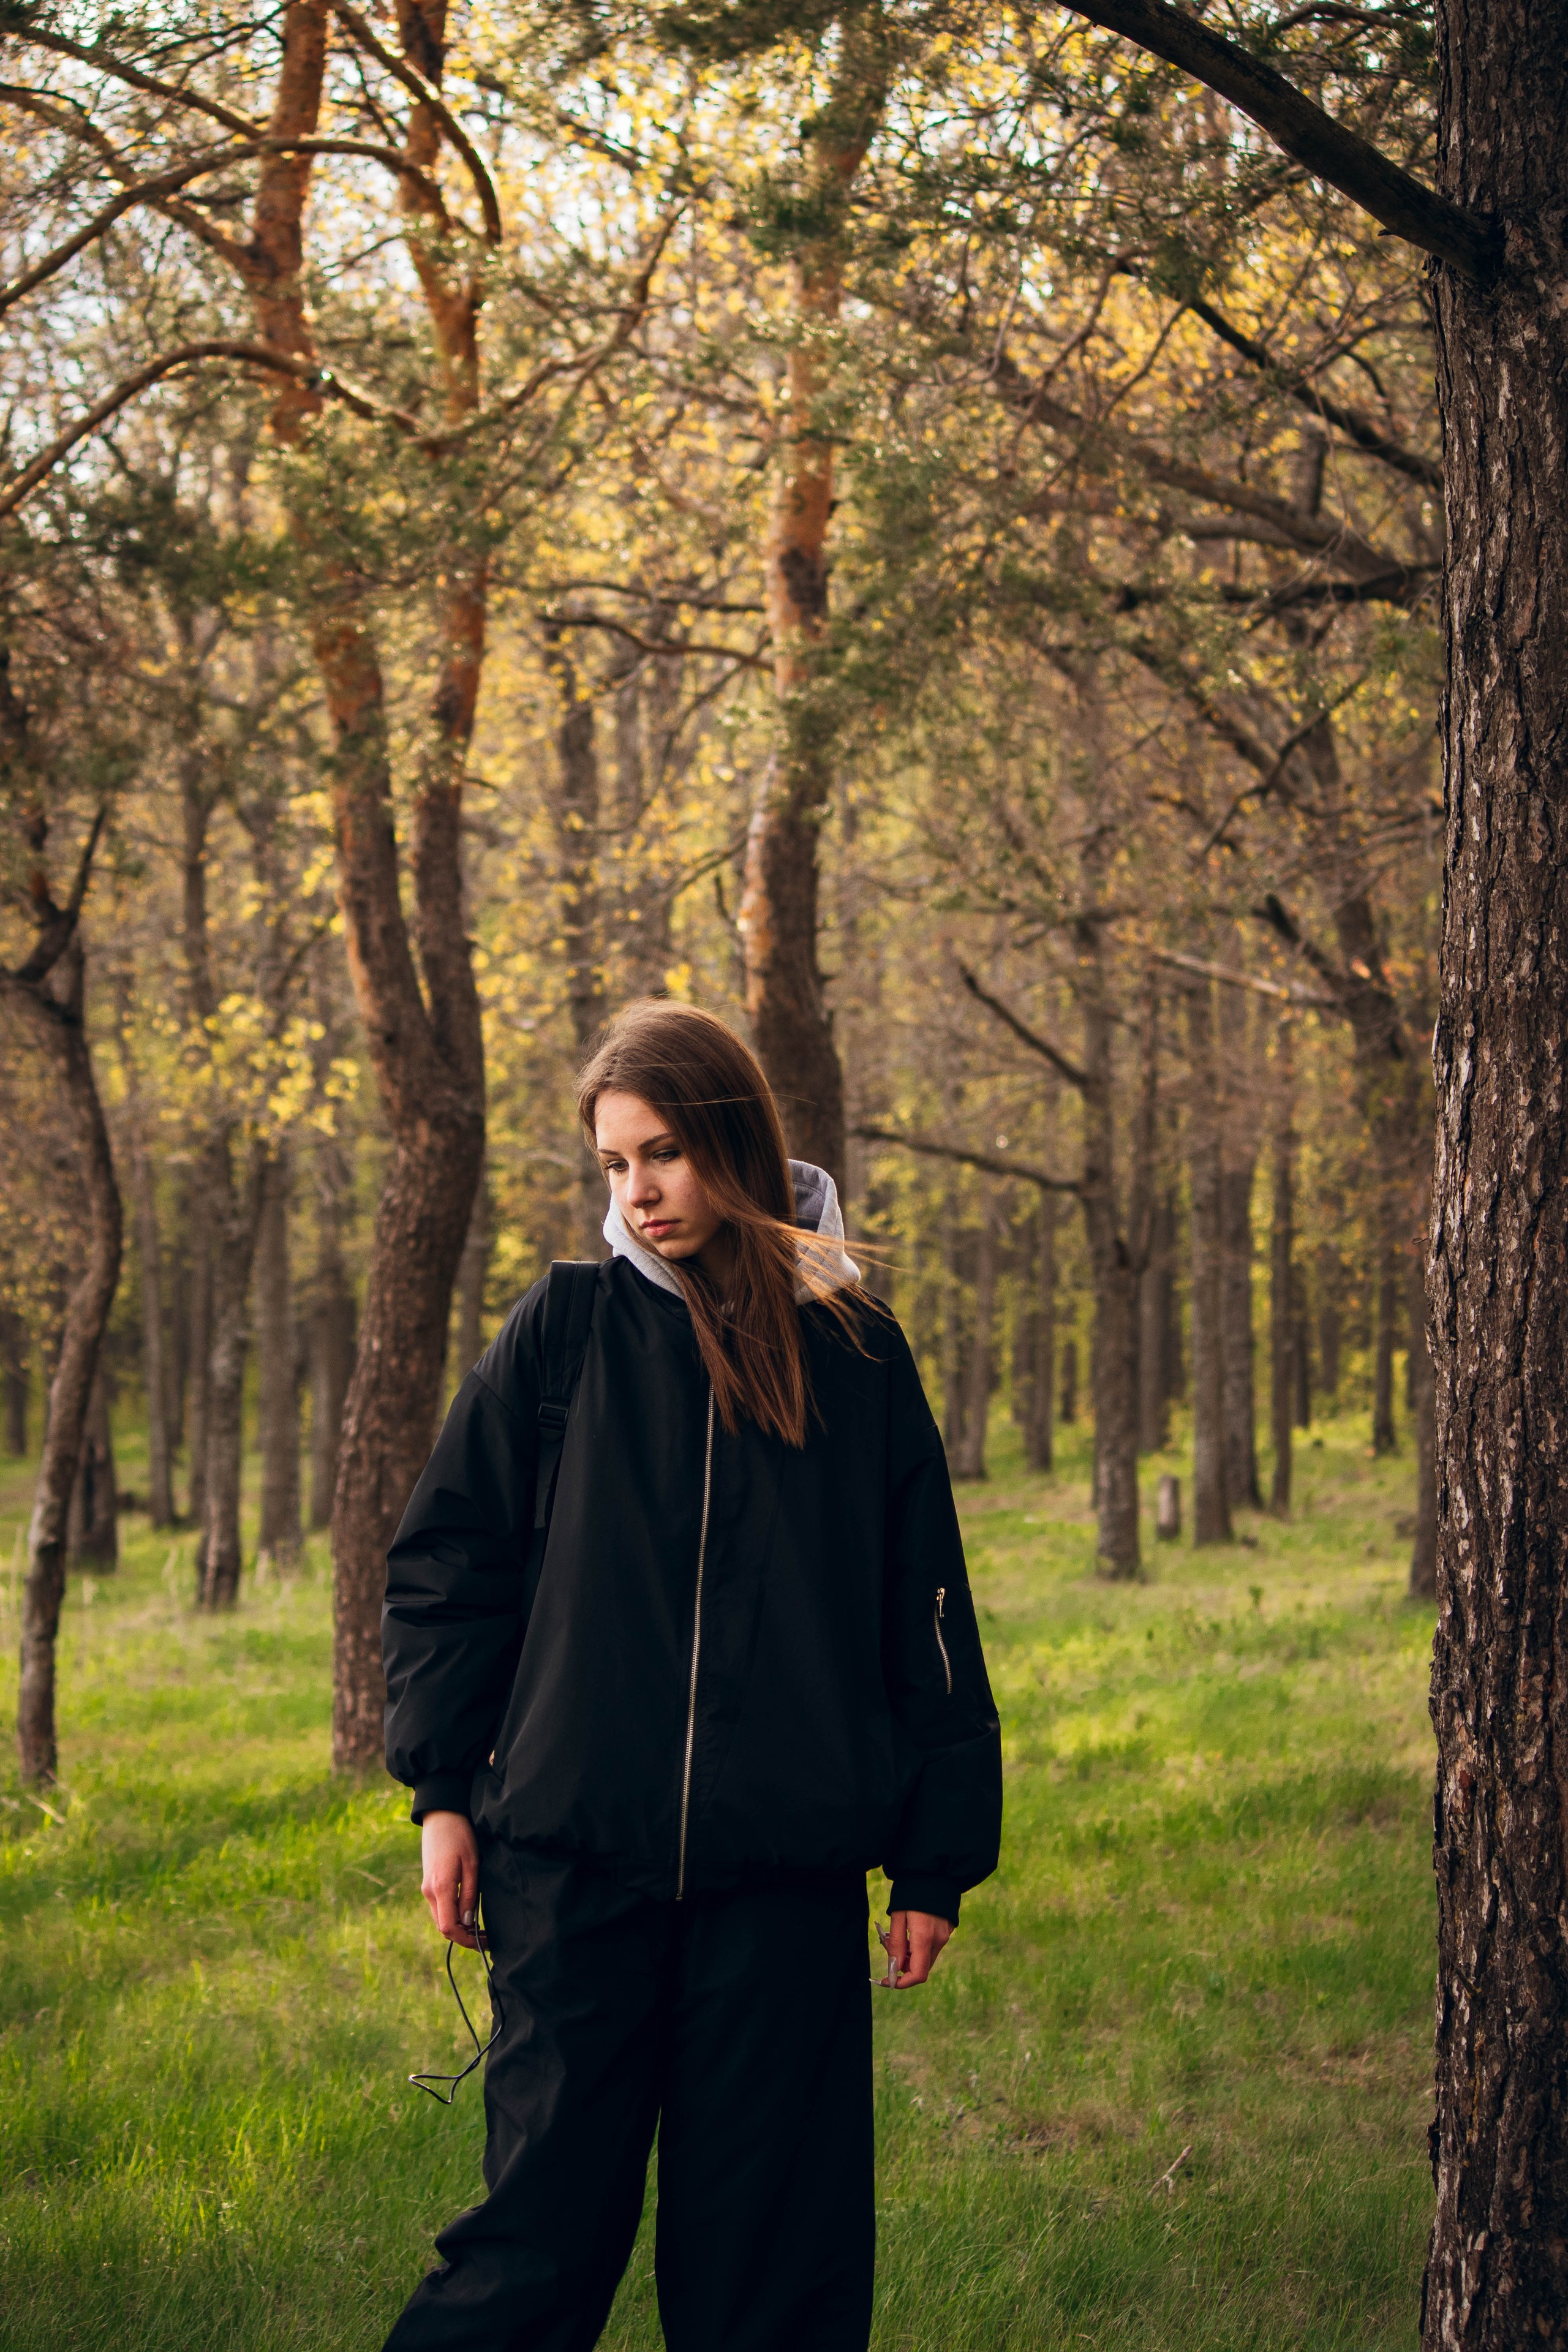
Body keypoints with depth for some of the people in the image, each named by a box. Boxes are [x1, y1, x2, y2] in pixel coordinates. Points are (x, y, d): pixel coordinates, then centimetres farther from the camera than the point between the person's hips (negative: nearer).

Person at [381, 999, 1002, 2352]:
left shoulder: (854, 1351, 6)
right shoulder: (566, 1333, 5)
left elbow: (925, 1615, 8)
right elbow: (447, 1565, 9)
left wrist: (936, 1861, 6)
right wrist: (443, 1789, 0)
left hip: (788, 1875, 1)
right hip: (573, 1851, 0)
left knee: (773, 2238, 4)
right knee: (549, 2213, -2)